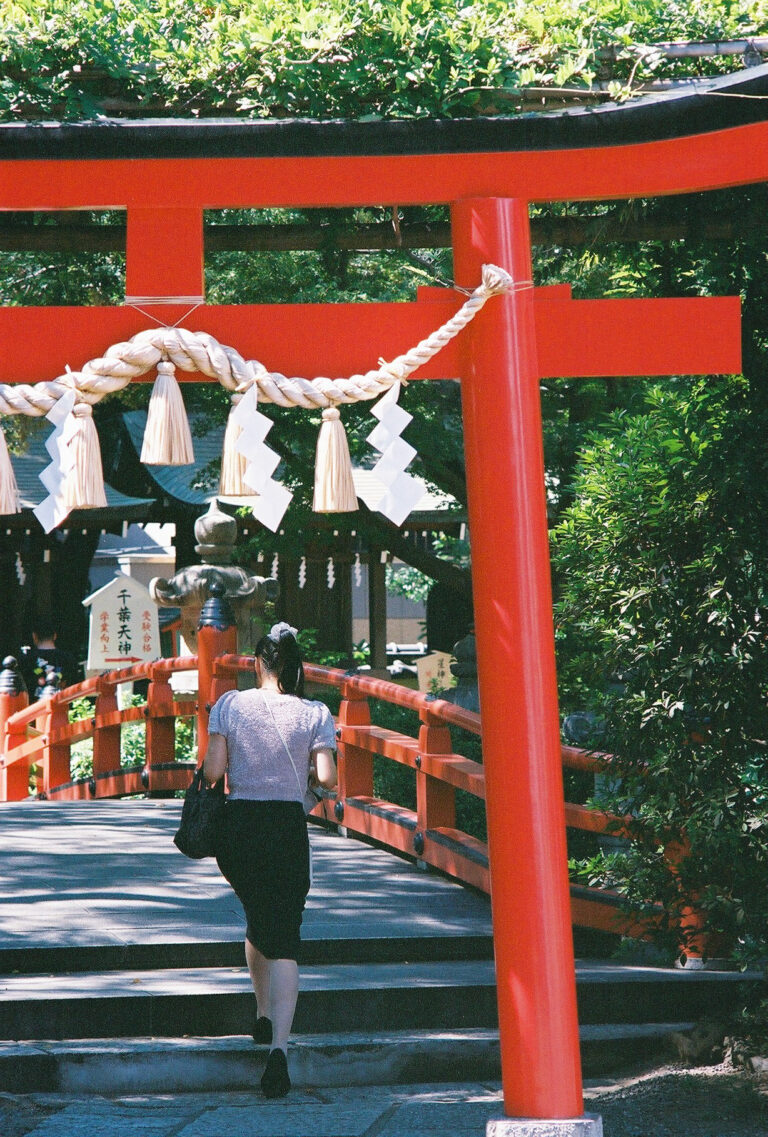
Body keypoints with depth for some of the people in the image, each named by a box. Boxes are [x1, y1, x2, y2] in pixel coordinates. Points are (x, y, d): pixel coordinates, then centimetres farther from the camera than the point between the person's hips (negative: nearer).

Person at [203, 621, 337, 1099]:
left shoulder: (230, 705, 0)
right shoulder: (315, 713, -2)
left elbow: (213, 770, -4)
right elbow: (327, 777, -9)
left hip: (238, 826, 2)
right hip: (289, 828, -2)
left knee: (258, 919, 26)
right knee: (284, 937, -2)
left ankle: (265, 1016, 36)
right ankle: (279, 1044, -19)